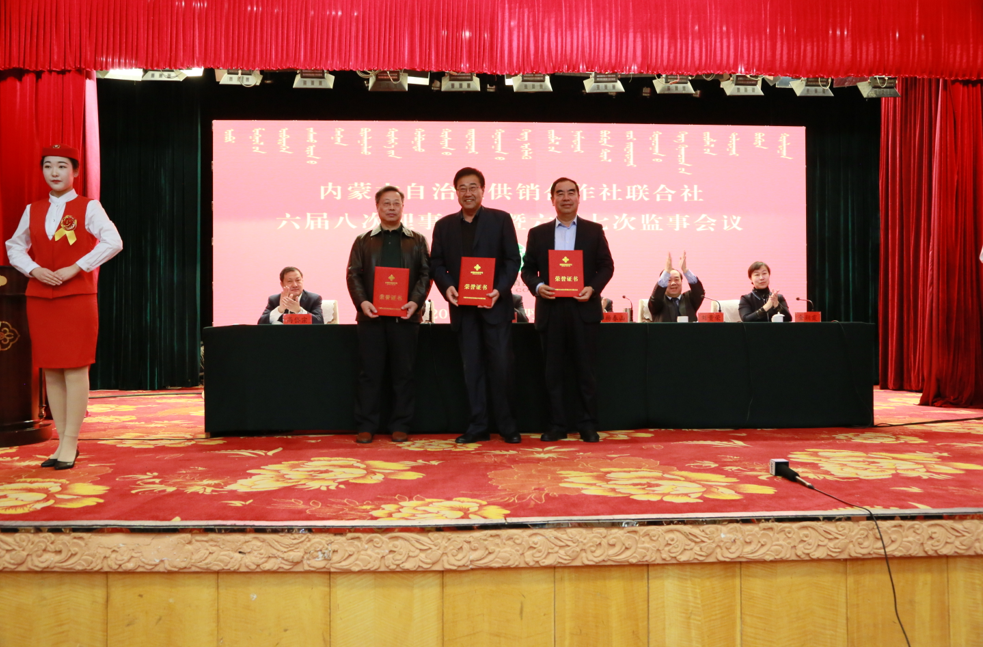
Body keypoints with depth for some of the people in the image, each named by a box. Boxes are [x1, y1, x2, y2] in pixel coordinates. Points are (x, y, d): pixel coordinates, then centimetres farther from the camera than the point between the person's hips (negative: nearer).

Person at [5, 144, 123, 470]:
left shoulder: (88, 207, -1)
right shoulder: (33, 210, 13)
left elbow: (112, 242, -13)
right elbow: (14, 247, 17)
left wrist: (74, 268, -16)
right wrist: (34, 270, -3)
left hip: (77, 297, -5)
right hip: (39, 298, 5)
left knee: (75, 369, -6)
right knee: (50, 371, 5)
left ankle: (70, 443, 0)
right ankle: (63, 442, 13)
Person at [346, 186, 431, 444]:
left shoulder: (417, 240, 12)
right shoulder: (363, 241, 13)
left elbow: (425, 273, 4)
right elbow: (353, 274, 5)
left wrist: (416, 301, -12)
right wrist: (362, 301, -11)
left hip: (405, 315, 0)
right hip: (371, 314, 0)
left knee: (403, 372, 3)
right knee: (370, 372, 2)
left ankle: (400, 425, 11)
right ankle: (366, 425, 8)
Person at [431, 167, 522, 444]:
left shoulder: (501, 219, 3)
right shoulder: (444, 225, 10)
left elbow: (513, 260, -1)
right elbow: (437, 263, 8)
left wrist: (499, 290, -16)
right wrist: (447, 286, -12)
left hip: (495, 304, -2)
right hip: (462, 306, 3)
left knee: (501, 365, -3)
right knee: (472, 367, 6)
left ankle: (507, 425, 10)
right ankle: (477, 426, 13)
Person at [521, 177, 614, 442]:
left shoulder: (594, 230, 7)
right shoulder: (538, 233, 9)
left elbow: (606, 266, 5)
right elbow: (527, 269, 8)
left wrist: (592, 288, -12)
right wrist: (537, 286, -12)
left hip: (583, 308, -1)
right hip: (551, 309, 1)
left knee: (585, 370, 3)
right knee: (553, 371, 5)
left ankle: (588, 425, 11)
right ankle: (557, 425, 14)